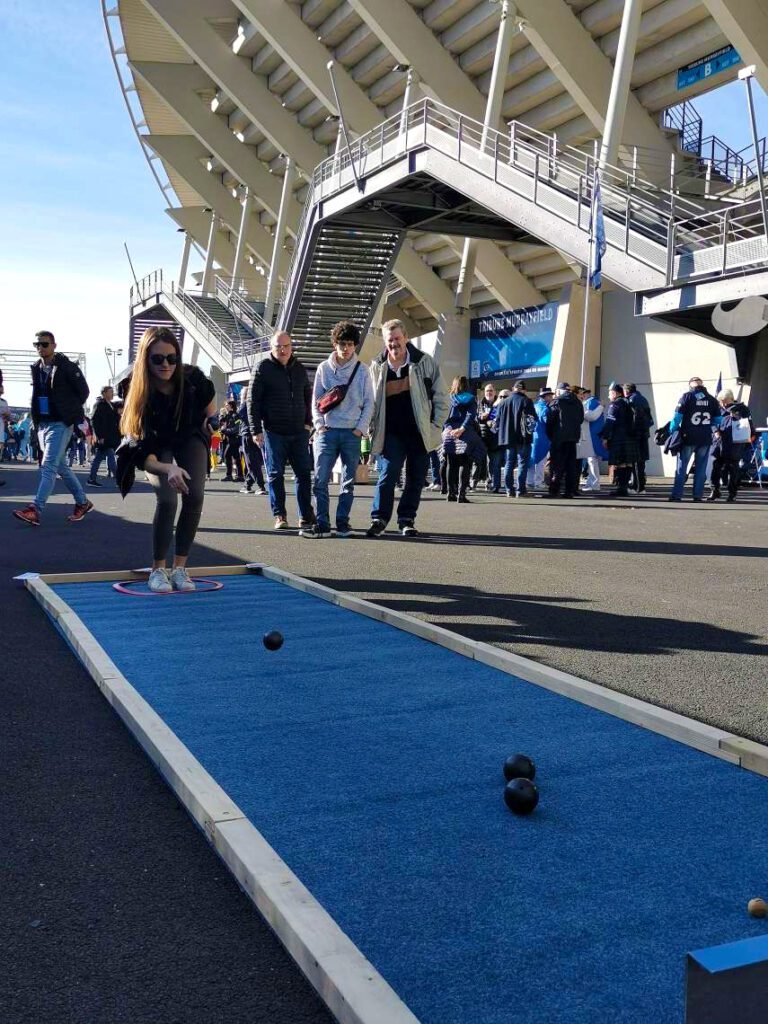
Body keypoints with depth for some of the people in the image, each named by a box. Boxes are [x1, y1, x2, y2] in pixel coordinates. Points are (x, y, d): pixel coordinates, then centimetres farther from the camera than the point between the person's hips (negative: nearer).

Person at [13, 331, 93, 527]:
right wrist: (36, 417, 12)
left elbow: (83, 391, -3)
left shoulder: (67, 367, -8)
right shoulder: (36, 368, 11)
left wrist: (69, 410, 1)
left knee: (48, 466, -14)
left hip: (60, 424, -8)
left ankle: (35, 510, -20)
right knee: (61, 466, 13)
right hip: (43, 424, 8)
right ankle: (82, 502, 24)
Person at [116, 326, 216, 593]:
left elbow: (209, 397, -1)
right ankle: (158, 570, -8)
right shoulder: (140, 397, -34)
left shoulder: (192, 378, -29)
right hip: (158, 448, -2)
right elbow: (142, 453, -38)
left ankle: (179, 567, -7)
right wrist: (168, 469, -54)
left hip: (189, 439, 2)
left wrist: (208, 421, 7)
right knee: (167, 500, -24)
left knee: (195, 496, -18)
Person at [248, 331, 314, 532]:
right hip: (273, 431, -4)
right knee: (275, 474, 2)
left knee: (304, 473, 3)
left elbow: (308, 395, 21)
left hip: (298, 431, 4)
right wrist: (256, 430, -9)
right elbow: (253, 400, -5)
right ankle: (279, 516, 10)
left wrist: (308, 421, 11)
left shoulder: (299, 369, 11)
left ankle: (306, 516, 10)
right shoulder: (263, 368, -3)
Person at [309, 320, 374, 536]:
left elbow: (369, 402, 4)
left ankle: (342, 523, 11)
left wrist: (361, 428, -5)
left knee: (348, 481, 4)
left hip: (352, 433, 0)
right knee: (320, 479, -6)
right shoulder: (324, 368, 7)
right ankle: (322, 523, -3)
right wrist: (319, 424, -3)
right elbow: (315, 400, 9)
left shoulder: (361, 370, 4)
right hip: (327, 431, 0)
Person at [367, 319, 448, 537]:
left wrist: (435, 425, -1)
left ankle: (407, 520, 16)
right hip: (392, 433, 0)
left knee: (416, 479, 5)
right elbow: (371, 401, 13)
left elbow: (441, 397, 4)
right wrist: (374, 429, 5)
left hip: (420, 433, 0)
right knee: (388, 474, -9)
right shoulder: (377, 367, 5)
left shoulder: (425, 363, 0)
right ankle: (379, 518, -2)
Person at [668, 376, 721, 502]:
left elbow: (677, 416, -9)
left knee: (682, 467, 2)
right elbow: (718, 420, 9)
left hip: (688, 437, -3)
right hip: (705, 439, 3)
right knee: (701, 468, 8)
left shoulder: (687, 396, -4)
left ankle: (676, 495, -2)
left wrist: (672, 430, 0)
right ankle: (698, 495, 7)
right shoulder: (712, 399, 8)